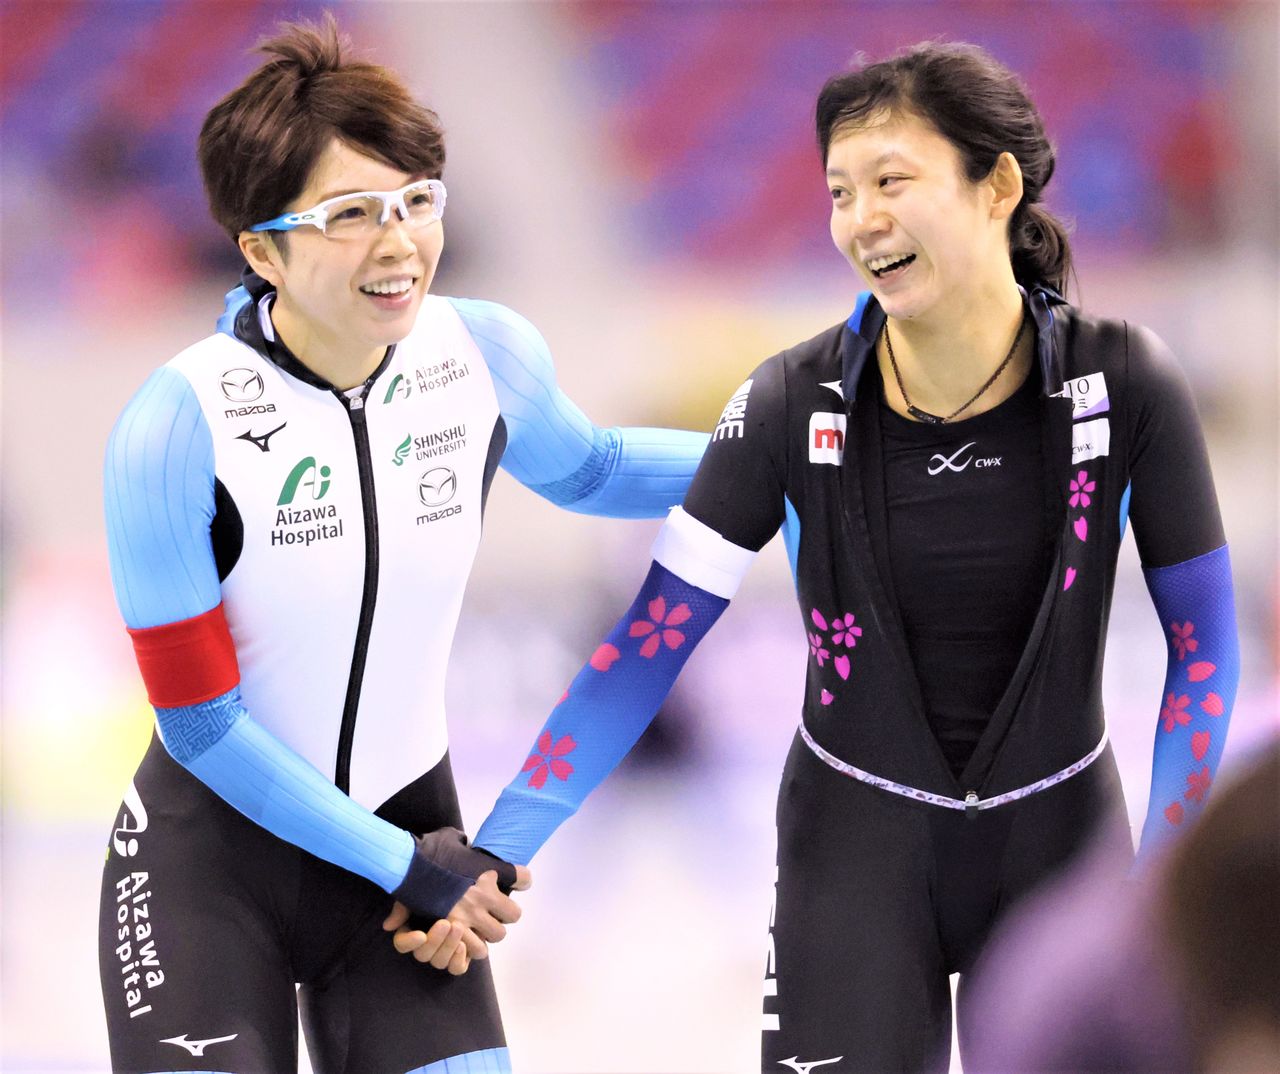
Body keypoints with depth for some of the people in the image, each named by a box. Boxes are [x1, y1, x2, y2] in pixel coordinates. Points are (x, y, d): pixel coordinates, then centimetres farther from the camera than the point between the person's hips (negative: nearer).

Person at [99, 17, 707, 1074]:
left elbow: (584, 470, 18)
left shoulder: (487, 355, -7)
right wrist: (402, 868, -10)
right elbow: (199, 721, -14)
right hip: (212, 851, -4)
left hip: (409, 834, 4)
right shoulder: (179, 427, -21)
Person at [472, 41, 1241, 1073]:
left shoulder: (1123, 383, -14)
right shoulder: (795, 404, -14)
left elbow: (1202, 642, -5)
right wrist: (496, 853, -18)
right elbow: (648, 645, -12)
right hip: (858, 847, 0)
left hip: (1061, 842, 1)